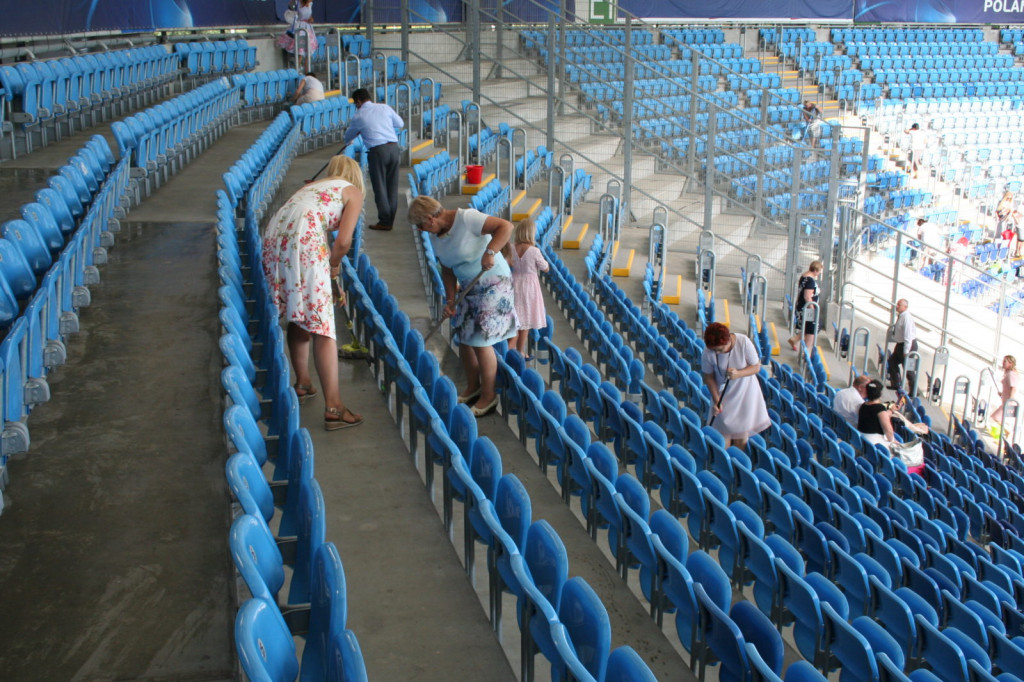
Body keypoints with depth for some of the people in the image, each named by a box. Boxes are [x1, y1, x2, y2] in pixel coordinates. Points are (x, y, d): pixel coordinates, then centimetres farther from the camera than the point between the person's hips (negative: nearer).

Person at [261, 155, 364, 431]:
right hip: (304, 243, -7)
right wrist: (334, 265, 18)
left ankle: (302, 384, 34)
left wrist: (328, 264, 37)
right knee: (321, 324, -5)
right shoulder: (353, 192, 15)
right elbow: (343, 241, 1)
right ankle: (333, 407, -7)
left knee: (297, 317, 23)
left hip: (273, 238, 7)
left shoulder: (313, 186, 34)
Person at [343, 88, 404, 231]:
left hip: (378, 151, -4)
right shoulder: (385, 108, 10)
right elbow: (400, 124, 21)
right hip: (394, 147, 4)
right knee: (392, 186, 10)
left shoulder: (359, 116, 3)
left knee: (379, 187, 3)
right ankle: (390, 219, 15)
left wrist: (348, 141, 43)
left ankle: (384, 221, 4)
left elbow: (348, 138, 19)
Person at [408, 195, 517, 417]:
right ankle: (473, 388, 27)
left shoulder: (467, 218, -21)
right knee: (463, 339, 9)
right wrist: (450, 300, 2)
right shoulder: (435, 237, 5)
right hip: (468, 289, 8)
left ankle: (489, 396, 5)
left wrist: (490, 251, -39)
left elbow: (505, 226, -27)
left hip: (493, 284, -8)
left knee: (480, 341, -8)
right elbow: (447, 271, 12)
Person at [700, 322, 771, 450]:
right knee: (724, 434, 2)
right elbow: (709, 377, -9)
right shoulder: (707, 353, -23)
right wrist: (716, 400, -15)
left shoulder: (744, 343, -25)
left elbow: (756, 367, -15)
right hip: (723, 394, 0)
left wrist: (738, 374, -33)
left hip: (744, 391, 0)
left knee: (741, 433, 10)